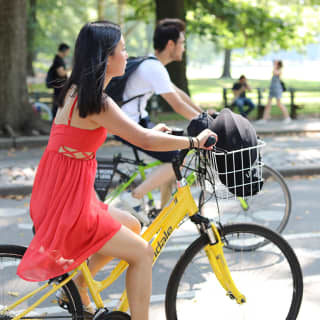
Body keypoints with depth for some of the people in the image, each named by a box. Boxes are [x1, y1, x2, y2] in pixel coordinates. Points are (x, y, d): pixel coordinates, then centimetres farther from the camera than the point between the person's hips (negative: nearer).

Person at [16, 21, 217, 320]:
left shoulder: (76, 91, 10)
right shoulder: (95, 101, -20)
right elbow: (145, 141, -20)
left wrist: (149, 131, 32)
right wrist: (195, 141, -8)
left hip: (59, 195, 10)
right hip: (67, 203, -10)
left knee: (132, 226, 23)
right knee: (142, 253, -3)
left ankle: (76, 287, 26)